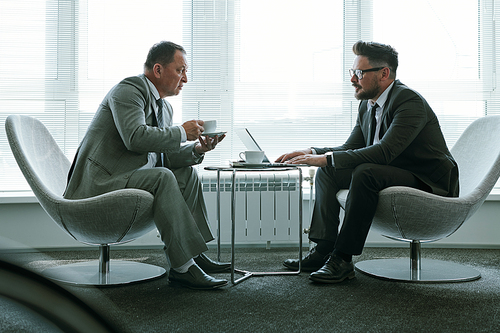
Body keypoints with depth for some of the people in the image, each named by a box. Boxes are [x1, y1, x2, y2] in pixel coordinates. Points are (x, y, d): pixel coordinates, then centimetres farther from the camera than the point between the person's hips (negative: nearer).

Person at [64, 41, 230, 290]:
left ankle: (193, 254, 0)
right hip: (97, 183, -10)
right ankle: (183, 267, -25)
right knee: (162, 178, -28)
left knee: (186, 174, 3)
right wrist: (181, 132, -18)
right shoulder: (128, 90, -12)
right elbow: (135, 137, -28)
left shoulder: (164, 108, 17)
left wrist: (196, 149, -3)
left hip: (123, 178, 10)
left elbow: (163, 157, 14)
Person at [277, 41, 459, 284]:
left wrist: (327, 158, -31)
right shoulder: (367, 104, 7)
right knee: (327, 171, -1)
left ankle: (343, 259, -26)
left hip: (429, 185, -9)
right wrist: (312, 153, -7)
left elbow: (384, 152, -31)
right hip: (393, 176, 9)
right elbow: (351, 148, 10)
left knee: (365, 172, -33)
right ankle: (323, 250, -6)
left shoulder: (409, 101, -20)